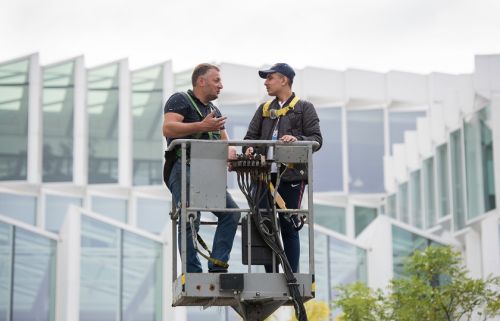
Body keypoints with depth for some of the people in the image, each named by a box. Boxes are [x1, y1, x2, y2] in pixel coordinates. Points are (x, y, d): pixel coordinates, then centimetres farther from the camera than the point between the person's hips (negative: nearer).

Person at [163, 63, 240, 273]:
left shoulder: (214, 110, 26)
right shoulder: (180, 100, -1)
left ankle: (217, 267, -5)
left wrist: (229, 151, -1)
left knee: (231, 212, -6)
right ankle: (193, 275, -9)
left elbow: (225, 142, 25)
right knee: (190, 222, -11)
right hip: (183, 169, -8)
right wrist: (202, 126, -21)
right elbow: (167, 128, -17)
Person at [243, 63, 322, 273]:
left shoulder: (304, 108, 7)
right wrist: (250, 149, -7)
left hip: (291, 176, -5)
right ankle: (270, 276, 12)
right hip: (265, 175, 5)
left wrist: (297, 140, -22)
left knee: (289, 227, -4)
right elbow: (251, 136, 16)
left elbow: (316, 139, -2)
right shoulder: (264, 109, 22)